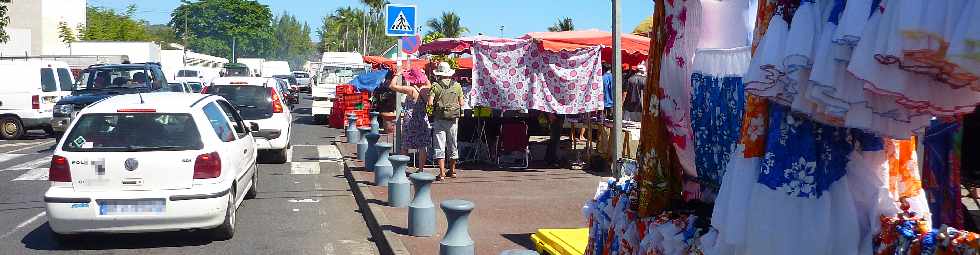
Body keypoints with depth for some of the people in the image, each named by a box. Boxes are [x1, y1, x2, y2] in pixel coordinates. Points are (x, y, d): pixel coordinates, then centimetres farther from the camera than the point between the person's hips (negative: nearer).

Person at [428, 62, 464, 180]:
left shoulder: (435, 86, -6)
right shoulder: (457, 86, 1)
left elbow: (430, 103, -13)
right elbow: (461, 103, 2)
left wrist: (438, 102, 8)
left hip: (439, 118, -3)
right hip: (453, 119, 3)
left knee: (440, 146, 0)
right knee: (452, 144, 15)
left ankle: (442, 172, -5)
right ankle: (452, 170, 26)